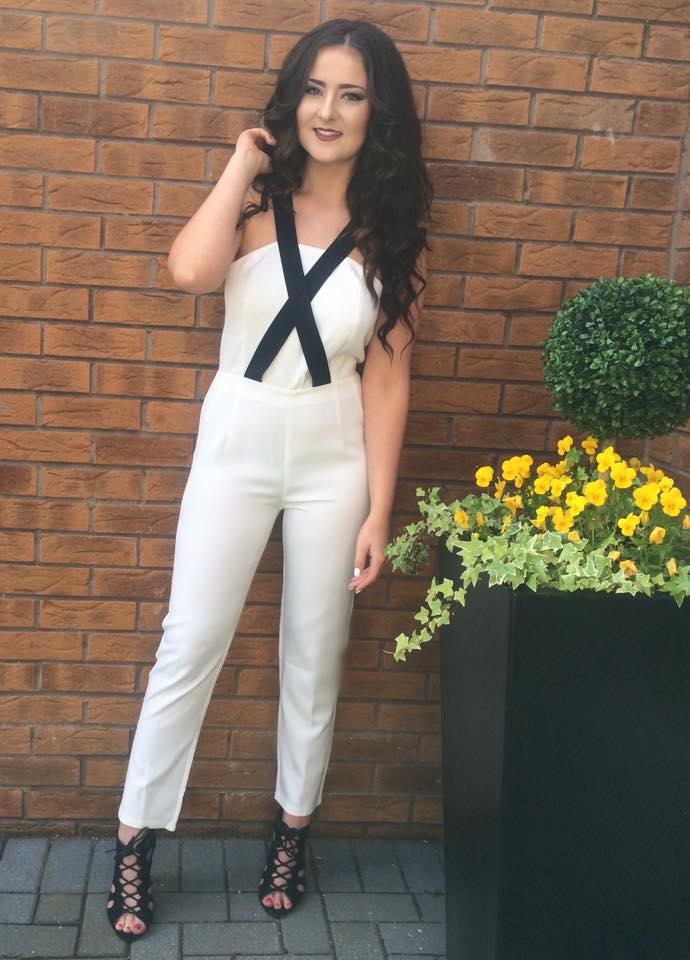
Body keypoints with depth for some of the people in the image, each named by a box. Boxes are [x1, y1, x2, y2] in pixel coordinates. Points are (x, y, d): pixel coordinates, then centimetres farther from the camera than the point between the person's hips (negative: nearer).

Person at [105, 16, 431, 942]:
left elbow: (386, 379, -3)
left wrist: (378, 511, -6)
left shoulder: (391, 235, -1)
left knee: (315, 657, 12)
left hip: (334, 460, 1)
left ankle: (293, 831, 33)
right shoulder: (257, 201, -4)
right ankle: (135, 841, 21)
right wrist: (241, 165, -13)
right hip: (235, 448, -1)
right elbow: (190, 270, -26)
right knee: (189, 648, 4)